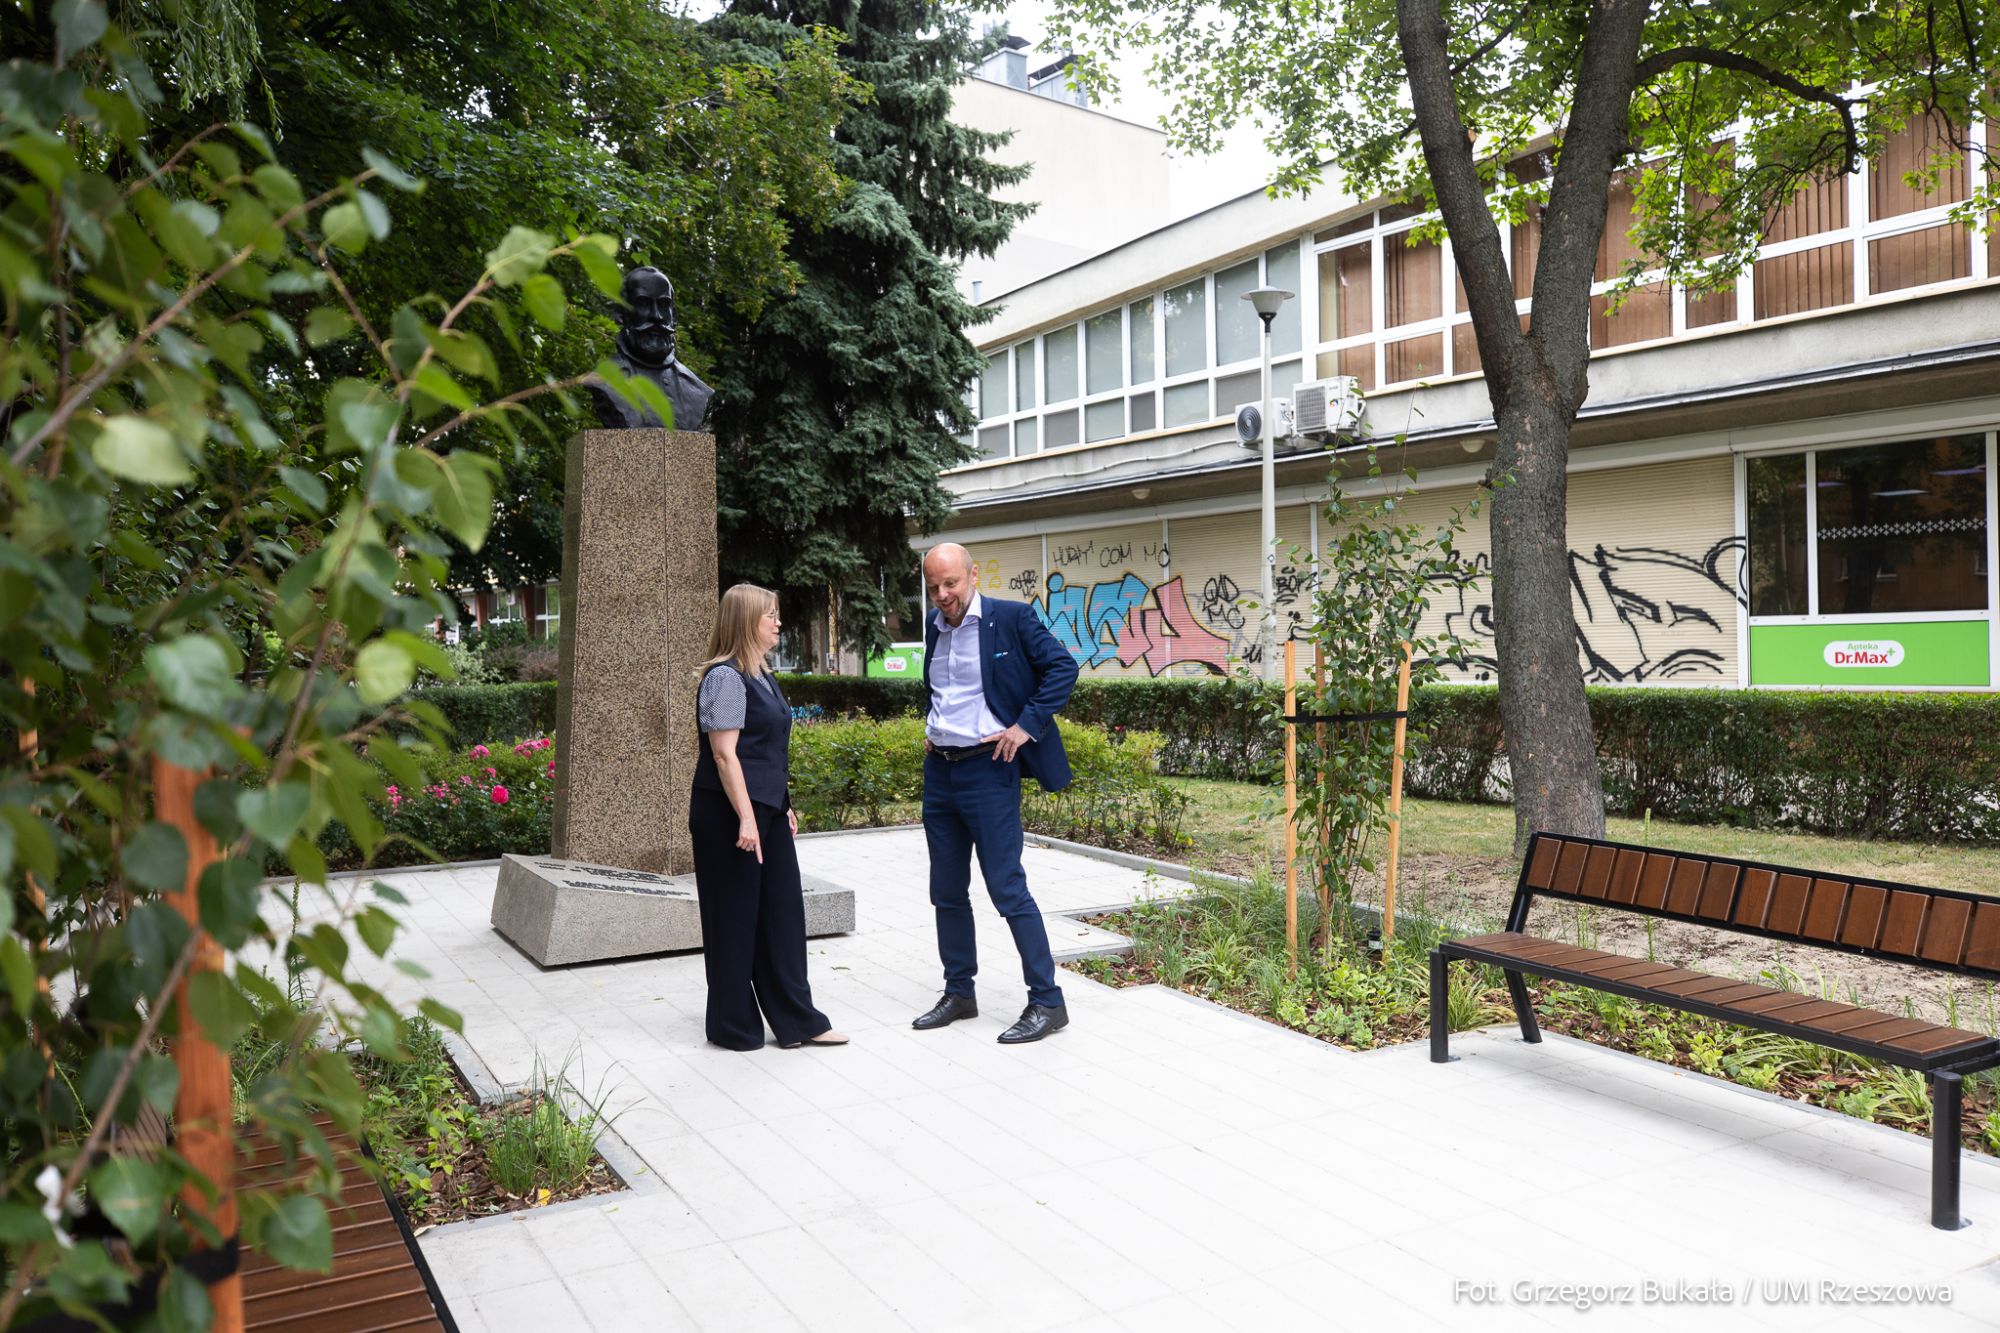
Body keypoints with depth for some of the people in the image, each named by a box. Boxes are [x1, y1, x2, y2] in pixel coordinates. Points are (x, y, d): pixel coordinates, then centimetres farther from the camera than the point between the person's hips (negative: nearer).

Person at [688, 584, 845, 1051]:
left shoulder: (759, 676, 14)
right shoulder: (725, 677, -15)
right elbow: (724, 754, -20)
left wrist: (782, 806, 20)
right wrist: (746, 819, -23)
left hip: (767, 809, 9)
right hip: (729, 814, -9)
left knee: (783, 912, 10)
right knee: (735, 919, 3)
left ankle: (797, 1021, 17)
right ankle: (734, 1026, 16)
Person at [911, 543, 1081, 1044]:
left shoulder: (1011, 617, -8)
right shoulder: (934, 628, 11)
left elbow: (1063, 666, -11)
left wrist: (1027, 725, -16)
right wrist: (931, 727, 13)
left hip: (987, 769, -7)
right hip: (938, 771, 7)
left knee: (1008, 889, -6)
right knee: (947, 891, 12)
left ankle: (1047, 1002, 3)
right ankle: (958, 993, 25)